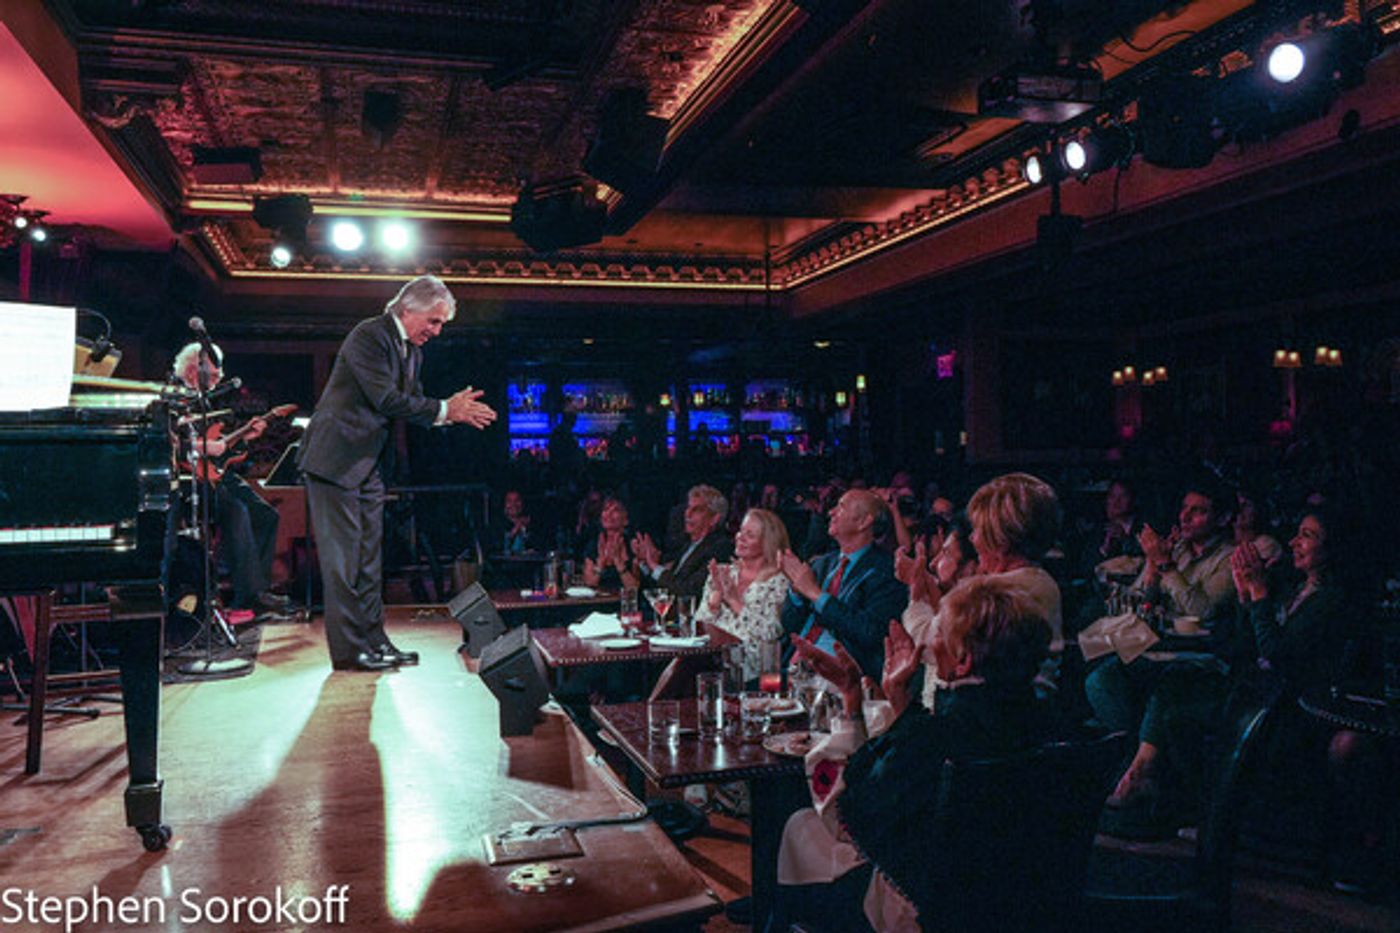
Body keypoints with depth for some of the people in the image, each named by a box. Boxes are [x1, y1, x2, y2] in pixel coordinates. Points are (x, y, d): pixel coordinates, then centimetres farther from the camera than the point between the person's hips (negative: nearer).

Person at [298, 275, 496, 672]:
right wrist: (445, 410, -19)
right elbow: (387, 400, -23)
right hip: (336, 459, -9)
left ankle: (373, 640, 17)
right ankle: (349, 650, 1)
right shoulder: (369, 336, -15)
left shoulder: (412, 350, 12)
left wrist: (454, 411, -7)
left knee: (369, 555, 11)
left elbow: (412, 405, 11)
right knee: (342, 555, -5)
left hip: (367, 464, 9)